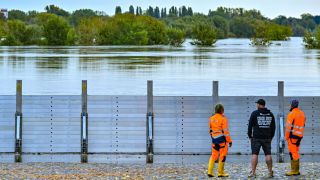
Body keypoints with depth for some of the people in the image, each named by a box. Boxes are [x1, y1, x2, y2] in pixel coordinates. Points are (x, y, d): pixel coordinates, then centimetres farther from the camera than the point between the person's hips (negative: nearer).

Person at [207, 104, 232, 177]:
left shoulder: (211, 118, 7)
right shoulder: (223, 119, -12)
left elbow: (210, 130, 14)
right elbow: (225, 131, -14)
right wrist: (229, 141, -9)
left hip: (214, 138, 6)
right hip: (222, 138, -6)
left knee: (214, 155, 13)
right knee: (222, 155, 4)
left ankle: (210, 171, 5)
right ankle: (220, 173, 7)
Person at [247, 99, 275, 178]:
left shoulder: (255, 113, -4)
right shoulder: (270, 114, 8)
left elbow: (250, 125, -3)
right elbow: (273, 127, 12)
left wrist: (250, 136, 6)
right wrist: (271, 136, 18)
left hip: (256, 138, -3)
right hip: (267, 138, 3)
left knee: (255, 154, -2)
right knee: (268, 154, 5)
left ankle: (253, 172, -6)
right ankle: (270, 172, 4)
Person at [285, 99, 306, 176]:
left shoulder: (292, 114, -12)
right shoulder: (302, 113, 12)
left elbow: (289, 126, -14)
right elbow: (302, 125, 14)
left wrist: (286, 137, -7)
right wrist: (299, 135, 17)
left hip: (293, 135, -8)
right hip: (299, 135, 8)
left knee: (293, 153, -7)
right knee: (295, 152, 14)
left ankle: (294, 170, -8)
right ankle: (296, 170, 17)